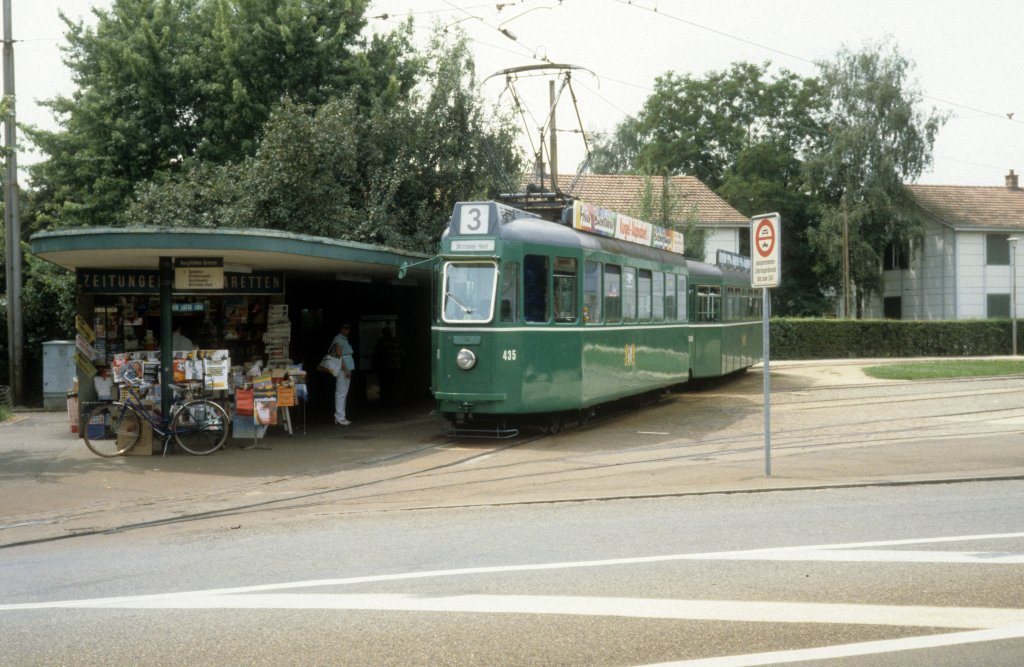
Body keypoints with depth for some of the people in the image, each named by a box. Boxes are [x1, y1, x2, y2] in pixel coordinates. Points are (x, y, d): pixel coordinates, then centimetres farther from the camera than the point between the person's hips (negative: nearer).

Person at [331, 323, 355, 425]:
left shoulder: (345, 339, 19)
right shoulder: (338, 339, -9)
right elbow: (339, 355, -16)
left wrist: (348, 370, 13)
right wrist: (345, 369, -19)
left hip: (347, 369, 10)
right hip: (342, 369, -10)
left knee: (344, 393, 10)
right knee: (341, 393, -9)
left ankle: (340, 417, 14)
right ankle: (339, 418, -9)